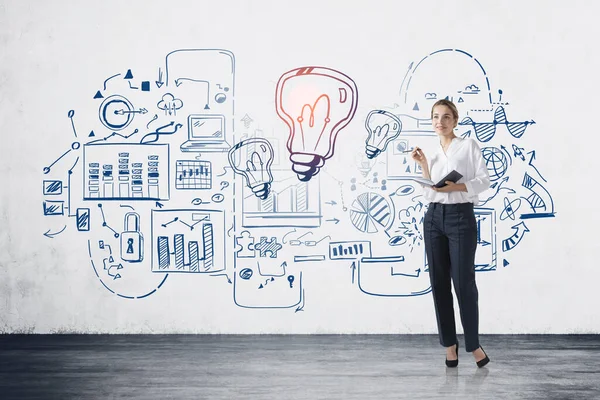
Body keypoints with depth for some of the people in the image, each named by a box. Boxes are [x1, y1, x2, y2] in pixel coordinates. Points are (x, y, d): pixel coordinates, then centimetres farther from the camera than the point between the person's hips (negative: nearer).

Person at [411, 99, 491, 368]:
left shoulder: (469, 145, 2)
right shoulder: (432, 154, 15)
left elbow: (484, 181, -7)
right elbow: (428, 193, 8)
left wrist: (456, 187, -19)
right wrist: (423, 165, 0)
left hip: (461, 217, -5)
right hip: (434, 218, 5)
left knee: (463, 282, -5)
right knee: (439, 283, 4)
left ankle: (473, 344, 9)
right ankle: (449, 344, 14)